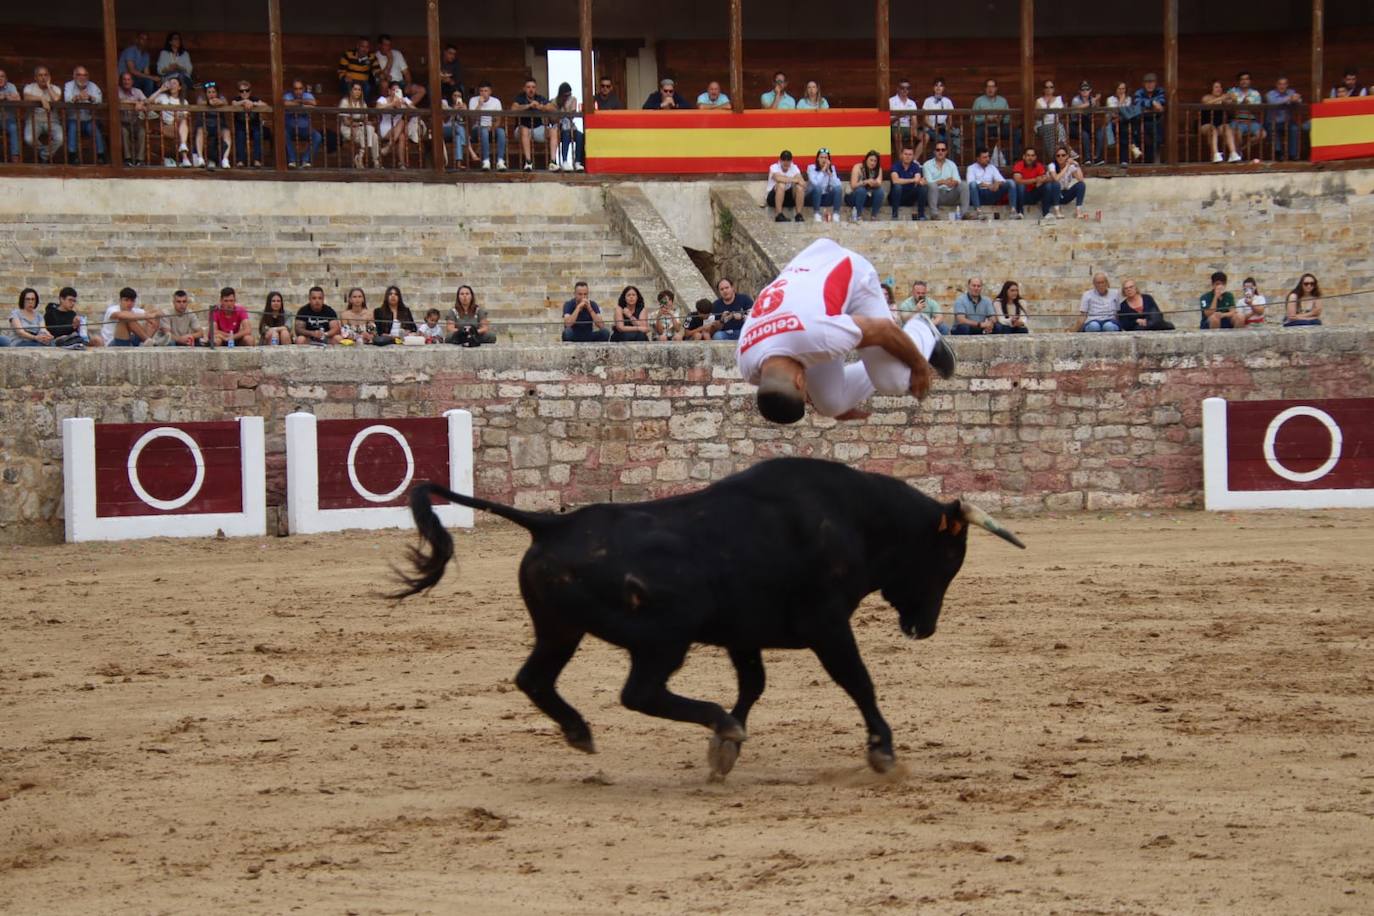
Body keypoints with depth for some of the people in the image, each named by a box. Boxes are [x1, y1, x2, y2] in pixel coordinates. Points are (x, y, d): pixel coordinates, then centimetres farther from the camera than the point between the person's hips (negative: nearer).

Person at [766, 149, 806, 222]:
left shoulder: (794, 168, -3)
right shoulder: (774, 167, -15)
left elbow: (803, 182, -18)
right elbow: (778, 178, -38)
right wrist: (793, 179, -31)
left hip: (788, 196, 3)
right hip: (773, 197, -3)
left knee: (799, 187, -24)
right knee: (781, 185, -34)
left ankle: (798, 214, -20)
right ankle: (779, 215, -34)